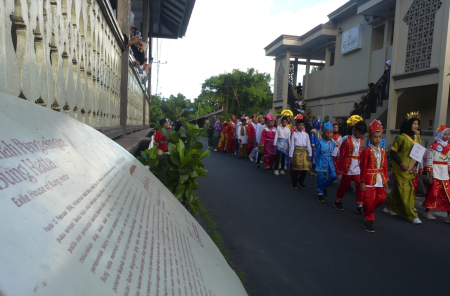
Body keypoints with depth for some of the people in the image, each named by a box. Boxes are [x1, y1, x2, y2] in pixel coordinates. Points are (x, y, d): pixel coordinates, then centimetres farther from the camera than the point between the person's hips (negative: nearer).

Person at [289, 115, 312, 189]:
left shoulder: (306, 135, 10)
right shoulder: (294, 134, 2)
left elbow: (309, 145, 9)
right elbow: (291, 145, -1)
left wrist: (310, 154, 2)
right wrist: (291, 155, -5)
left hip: (304, 152, 3)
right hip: (297, 152, -3)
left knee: (305, 168, 4)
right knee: (296, 168, 2)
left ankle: (301, 182, 24)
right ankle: (294, 183, 16)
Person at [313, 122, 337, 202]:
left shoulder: (333, 143, 4)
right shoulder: (320, 142, -10)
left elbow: (332, 153, 12)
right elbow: (316, 153, -4)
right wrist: (314, 162, 0)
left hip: (330, 161, 4)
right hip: (322, 161, -4)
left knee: (333, 176, -5)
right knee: (321, 178, 1)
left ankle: (324, 187, 22)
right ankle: (320, 194, 18)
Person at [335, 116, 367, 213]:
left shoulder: (361, 142, 5)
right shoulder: (347, 141, -12)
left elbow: (361, 154, 11)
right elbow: (342, 155, -10)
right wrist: (341, 168, -7)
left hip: (358, 169, 4)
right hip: (348, 168, -4)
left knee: (360, 187, 0)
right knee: (344, 186, 10)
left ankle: (359, 206, 9)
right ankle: (338, 201, 29)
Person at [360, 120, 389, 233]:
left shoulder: (383, 151, 8)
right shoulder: (367, 151, -9)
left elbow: (385, 167, 11)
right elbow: (363, 167, -10)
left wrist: (385, 180, 10)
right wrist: (362, 182, -11)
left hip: (380, 180, 5)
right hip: (369, 180, -5)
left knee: (381, 198, 5)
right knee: (369, 201, -1)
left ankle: (368, 210, 32)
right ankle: (369, 220, 14)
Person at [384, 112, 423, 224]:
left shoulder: (417, 139, 9)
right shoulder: (401, 138, -11)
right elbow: (393, 152, -11)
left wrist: (415, 166, 1)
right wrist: (401, 164, -17)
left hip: (411, 170, 7)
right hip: (401, 170, -6)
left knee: (397, 190, 14)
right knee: (405, 192, -5)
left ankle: (389, 207, 30)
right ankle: (412, 216, 1)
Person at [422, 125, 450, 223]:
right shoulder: (434, 146, -8)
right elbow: (429, 161, -11)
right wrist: (430, 176, -13)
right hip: (435, 173, -5)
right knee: (433, 192, 2)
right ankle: (427, 211, 16)